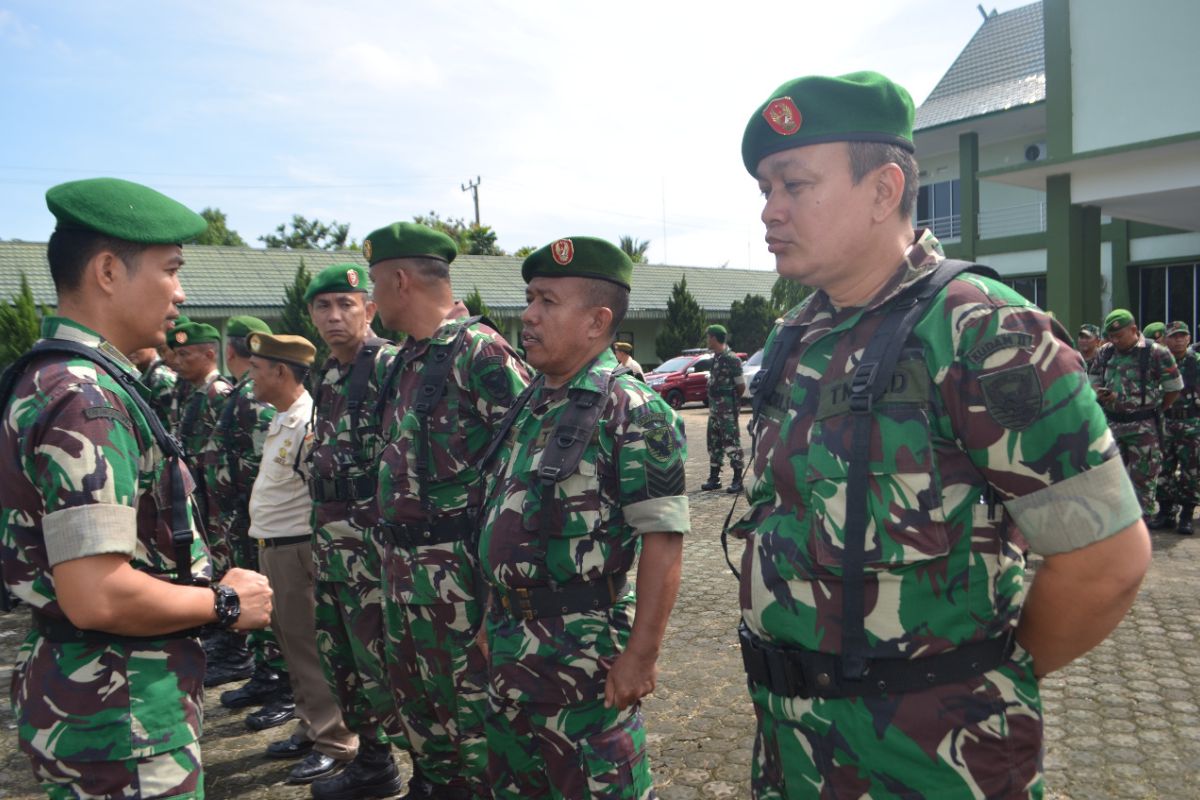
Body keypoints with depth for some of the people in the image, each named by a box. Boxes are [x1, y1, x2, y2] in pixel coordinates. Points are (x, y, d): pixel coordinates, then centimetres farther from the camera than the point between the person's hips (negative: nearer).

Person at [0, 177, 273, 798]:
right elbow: (97, 596, -30)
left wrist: (206, 587, 12)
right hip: (121, 721, -9)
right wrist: (226, 602, -15)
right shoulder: (85, 399, -23)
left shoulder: (53, 379, 8)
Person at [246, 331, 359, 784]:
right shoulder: (281, 421, 12)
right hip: (273, 548, 10)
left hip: (299, 550, -10)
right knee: (292, 645, 18)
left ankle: (335, 744, 11)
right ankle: (309, 729, 32)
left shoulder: (310, 423, -19)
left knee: (313, 649, -1)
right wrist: (265, 543, 17)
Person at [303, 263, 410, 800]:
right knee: (339, 657, 17)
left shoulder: (390, 366, -13)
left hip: (374, 541, -9)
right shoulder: (328, 374, 14)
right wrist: (323, 529, 20)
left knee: (380, 660, -3)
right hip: (330, 539, 9)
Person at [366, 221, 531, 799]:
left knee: (468, 693, 5)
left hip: (456, 565, -9)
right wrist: (393, 550, 18)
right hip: (403, 561, 9)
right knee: (414, 689, 21)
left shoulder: (479, 352, -16)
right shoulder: (408, 358, 12)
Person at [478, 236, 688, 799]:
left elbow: (663, 538, -19)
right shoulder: (530, 404, 7)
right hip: (509, 643, 8)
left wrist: (641, 654, -21)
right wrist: (497, 624, 16)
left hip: (585, 649, -8)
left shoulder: (632, 410, -16)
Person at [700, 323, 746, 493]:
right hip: (714, 407, 9)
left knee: (731, 442, -4)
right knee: (714, 442, 13)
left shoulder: (731, 358, -14)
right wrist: (713, 403, 10)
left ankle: (737, 480, 2)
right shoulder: (716, 358, 12)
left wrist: (734, 401, 2)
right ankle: (714, 478, 22)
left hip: (727, 408, -9)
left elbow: (741, 386, -12)